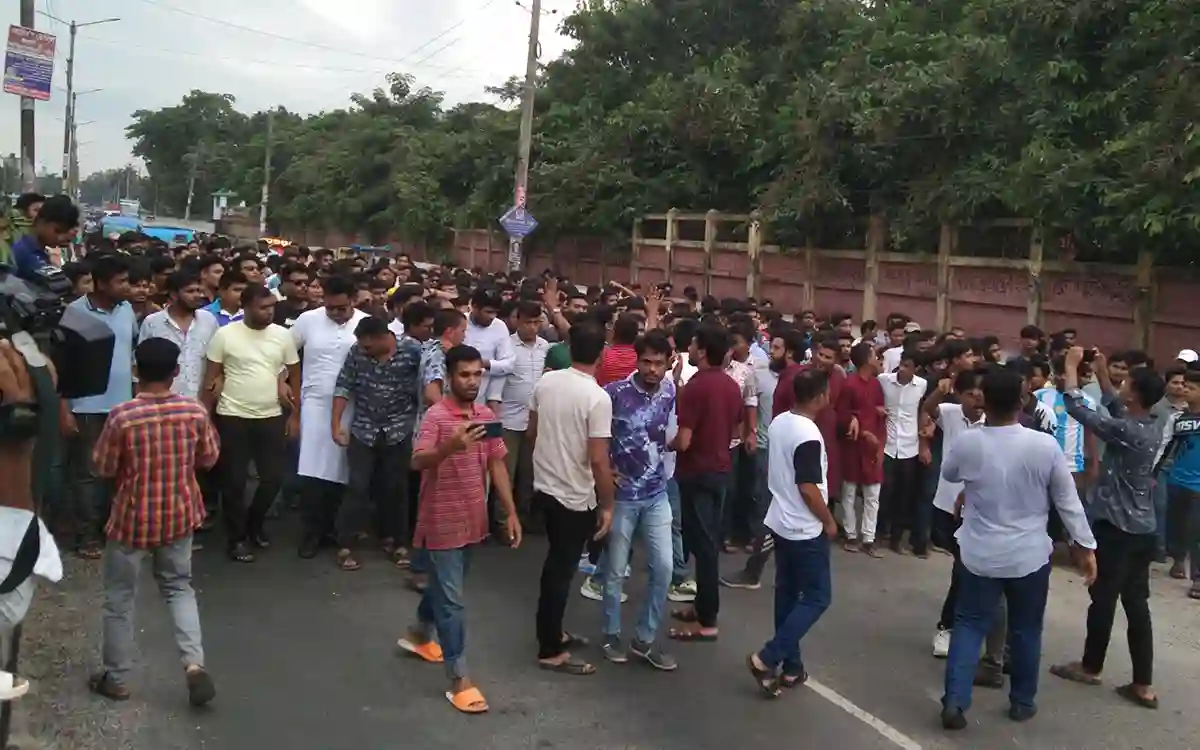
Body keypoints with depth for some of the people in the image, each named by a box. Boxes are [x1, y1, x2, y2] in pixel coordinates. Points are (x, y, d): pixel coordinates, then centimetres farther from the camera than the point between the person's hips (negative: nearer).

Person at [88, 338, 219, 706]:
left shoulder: (122, 416, -20)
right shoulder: (195, 411, -11)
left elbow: (102, 468, -8)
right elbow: (209, 459, 2)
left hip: (132, 519, -3)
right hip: (179, 516, 3)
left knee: (120, 598, 14)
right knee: (179, 587, 20)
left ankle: (115, 679, 26)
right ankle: (194, 663, 5)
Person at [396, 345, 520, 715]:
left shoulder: (486, 416, 4)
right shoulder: (436, 416, -18)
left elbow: (497, 464, 9)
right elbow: (418, 462, -32)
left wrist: (511, 512, 5)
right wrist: (451, 446, -51)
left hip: (472, 520, 7)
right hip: (443, 522, -7)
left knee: (444, 586, 24)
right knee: (452, 600, -2)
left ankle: (420, 634, 48)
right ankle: (459, 680, 5)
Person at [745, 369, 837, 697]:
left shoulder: (778, 422, 3)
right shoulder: (809, 435, -24)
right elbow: (808, 488, -24)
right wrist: (829, 522, -10)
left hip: (780, 522, 9)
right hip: (806, 530, -9)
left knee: (787, 593, 14)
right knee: (817, 597, 3)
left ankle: (790, 667, 22)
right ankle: (767, 659, -3)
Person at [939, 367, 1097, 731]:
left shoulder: (967, 443, -13)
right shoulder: (1045, 446, -14)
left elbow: (948, 474, 9)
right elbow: (1068, 500, -5)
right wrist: (1085, 545, 5)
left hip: (980, 555, 0)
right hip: (1030, 556, 0)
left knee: (969, 624, 11)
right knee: (1025, 629, 17)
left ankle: (955, 701, 2)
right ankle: (1022, 702, 29)